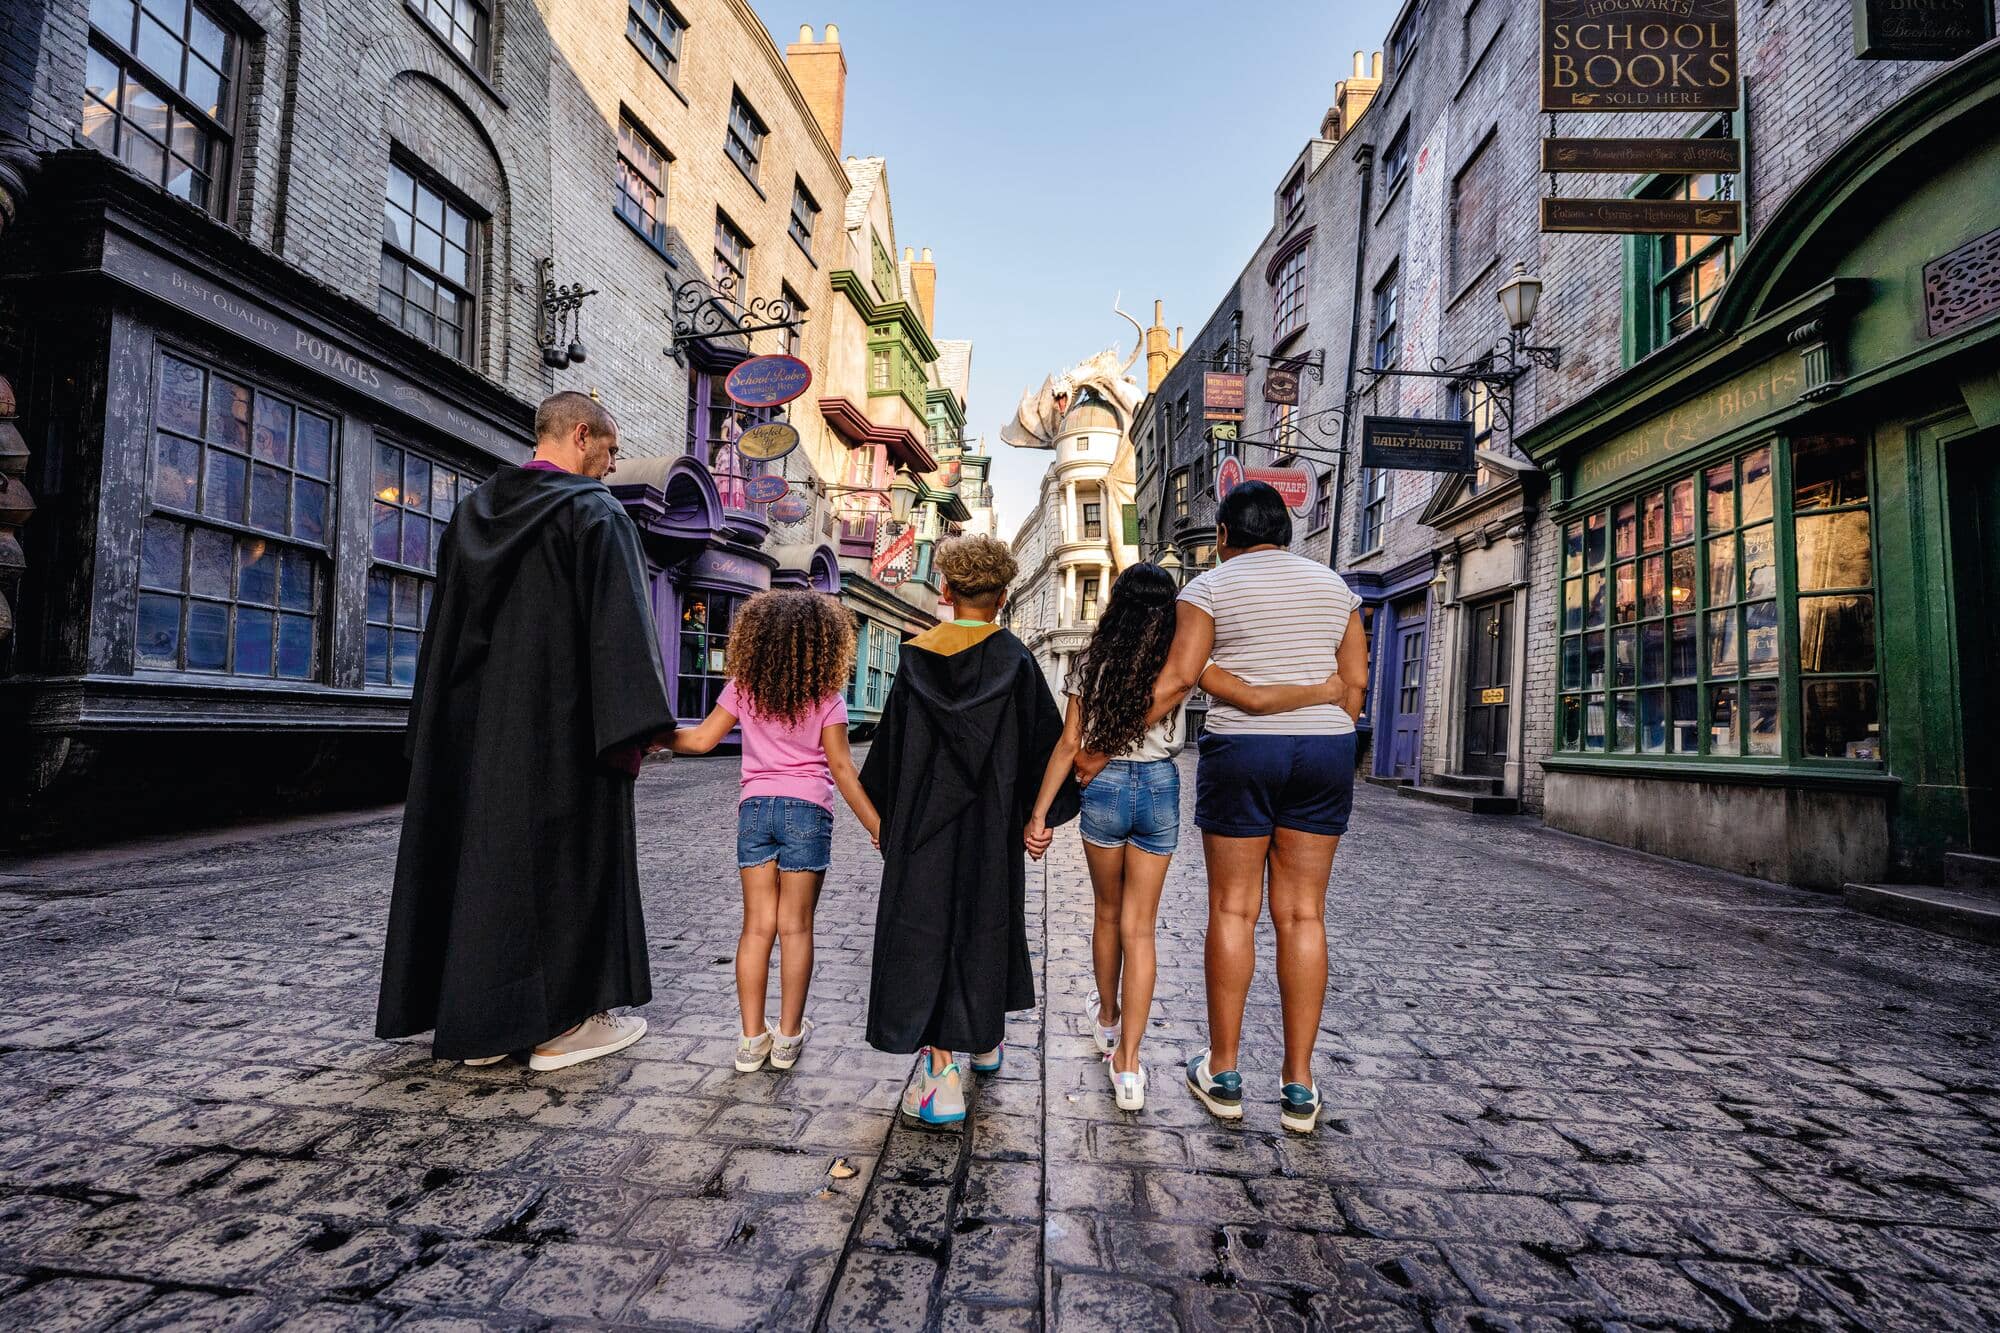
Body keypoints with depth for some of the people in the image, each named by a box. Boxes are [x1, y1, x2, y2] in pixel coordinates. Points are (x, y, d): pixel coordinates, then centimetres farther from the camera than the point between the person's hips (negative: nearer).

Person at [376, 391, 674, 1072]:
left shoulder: (475, 511, 14)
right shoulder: (594, 513, -9)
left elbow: (445, 623, 16)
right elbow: (617, 624, -18)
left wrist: (441, 718, 21)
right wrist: (631, 727, -17)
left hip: (470, 722, 7)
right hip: (560, 722, -7)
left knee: (481, 849, 11)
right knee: (564, 857, 1)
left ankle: (478, 1023, 21)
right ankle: (559, 1021, 9)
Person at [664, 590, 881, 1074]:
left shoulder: (743, 689, 3)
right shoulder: (827, 698, -3)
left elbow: (701, 739, 4)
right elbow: (841, 768, -6)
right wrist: (877, 825, -2)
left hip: (756, 807, 2)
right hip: (808, 808, -2)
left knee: (757, 926, 8)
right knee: (796, 927, 5)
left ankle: (752, 1038, 12)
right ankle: (788, 1035, 13)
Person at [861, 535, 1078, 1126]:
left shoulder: (916, 659, -3)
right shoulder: (1016, 660, -5)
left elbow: (889, 743, 1)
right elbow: (1045, 740, -4)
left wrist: (885, 818, 11)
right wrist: (1042, 814, 6)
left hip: (923, 821, -1)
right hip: (991, 824, 1)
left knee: (926, 929, 3)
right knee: (984, 924, 17)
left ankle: (941, 1069, -3)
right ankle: (983, 1037, 34)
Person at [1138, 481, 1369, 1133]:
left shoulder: (1212, 585, 0)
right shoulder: (1332, 584, 13)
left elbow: (1178, 677, -10)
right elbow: (1356, 681, 9)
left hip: (1241, 750, -3)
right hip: (1325, 752, 4)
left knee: (1232, 909, 5)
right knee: (1303, 914, 7)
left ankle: (1222, 1072, 15)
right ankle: (1298, 1086, 13)